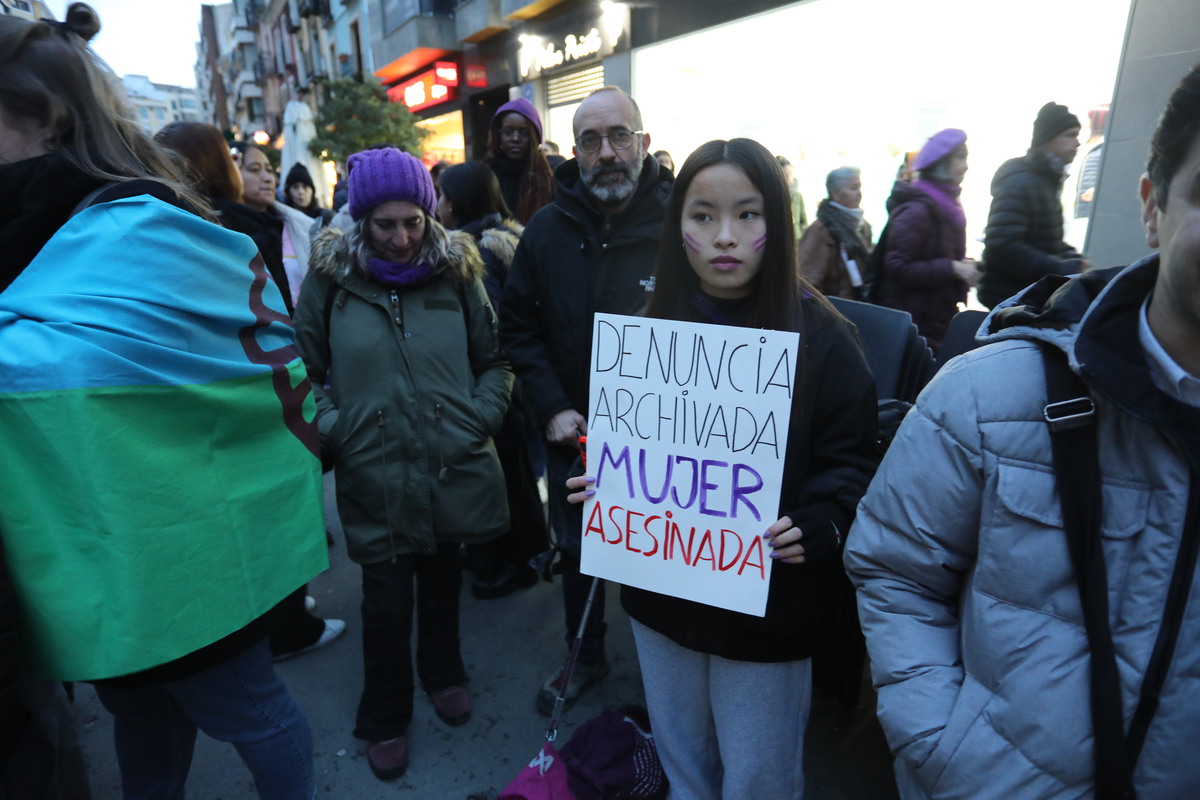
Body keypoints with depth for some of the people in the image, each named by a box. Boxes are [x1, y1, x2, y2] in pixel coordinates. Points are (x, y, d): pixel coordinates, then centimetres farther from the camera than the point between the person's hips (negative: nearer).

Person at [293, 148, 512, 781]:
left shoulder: (456, 272, 0)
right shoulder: (330, 278, -2)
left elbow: (494, 360, 7)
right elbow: (304, 370, 4)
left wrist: (480, 420, -5)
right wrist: (336, 432, -8)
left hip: (453, 469, 2)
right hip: (375, 478, -1)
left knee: (442, 580, 20)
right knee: (387, 601, 8)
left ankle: (442, 673, 48)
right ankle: (384, 718, 34)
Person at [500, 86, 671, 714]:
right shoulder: (548, 229, -2)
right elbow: (518, 327, 3)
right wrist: (552, 408, -7)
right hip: (573, 434, 4)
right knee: (576, 552, 21)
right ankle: (585, 657, 48)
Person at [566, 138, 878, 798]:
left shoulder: (818, 336, -12)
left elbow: (850, 463, -8)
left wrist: (815, 526, -25)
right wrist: (600, 481, -8)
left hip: (767, 607, -3)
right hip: (661, 591, 4)